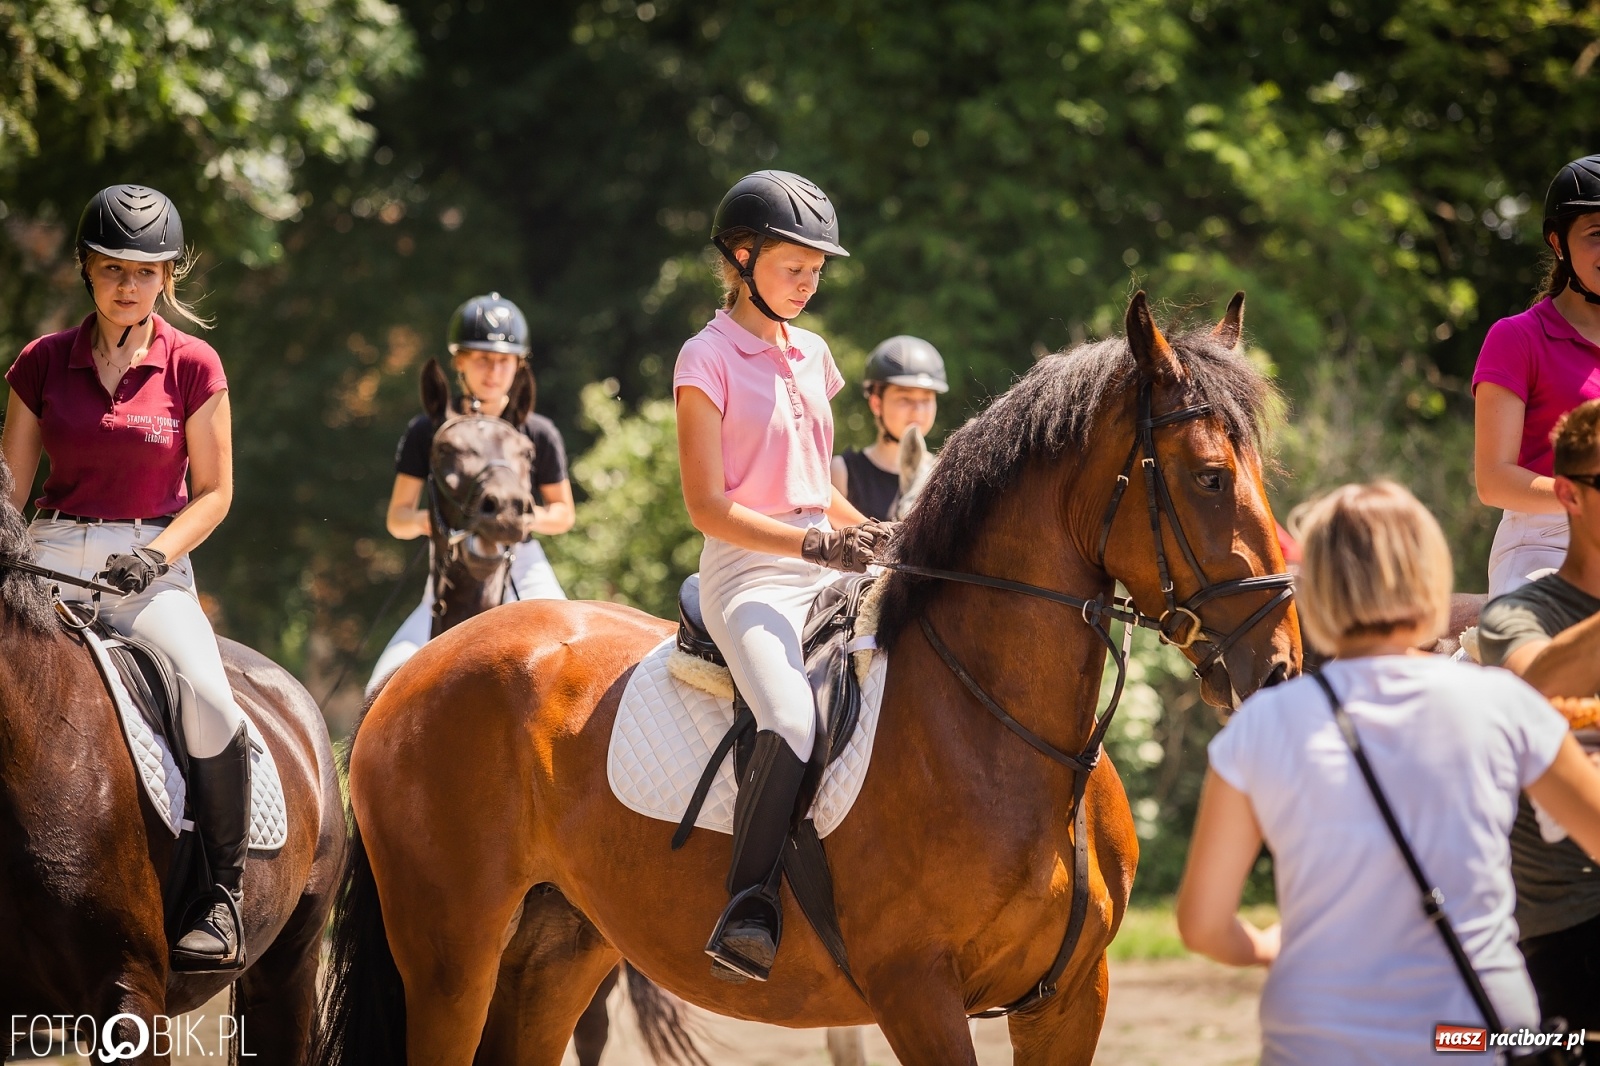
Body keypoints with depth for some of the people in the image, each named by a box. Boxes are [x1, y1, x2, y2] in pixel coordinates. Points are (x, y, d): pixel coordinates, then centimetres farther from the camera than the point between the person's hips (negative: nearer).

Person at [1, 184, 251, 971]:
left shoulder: (192, 367, 3)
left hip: (152, 564, -2)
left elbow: (213, 492, 4)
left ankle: (223, 901, -15)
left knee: (208, 697, -29)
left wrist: (155, 555, -13)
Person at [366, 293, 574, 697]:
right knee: (390, 685, -18)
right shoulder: (428, 432, 1)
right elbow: (397, 519, 3)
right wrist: (423, 520, -21)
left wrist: (534, 518, -13)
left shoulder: (538, 434, 2)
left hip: (522, 568, 0)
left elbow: (563, 513, 10)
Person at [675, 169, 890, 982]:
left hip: (824, 570, 8)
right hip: (748, 574, -7)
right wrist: (811, 543, -20)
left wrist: (870, 535, 6)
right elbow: (707, 504, -10)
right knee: (792, 723, -33)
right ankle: (746, 914, -27)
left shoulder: (812, 357, 17)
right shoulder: (709, 359, -3)